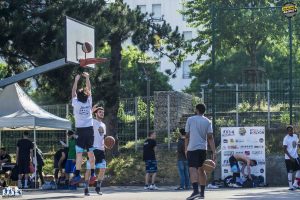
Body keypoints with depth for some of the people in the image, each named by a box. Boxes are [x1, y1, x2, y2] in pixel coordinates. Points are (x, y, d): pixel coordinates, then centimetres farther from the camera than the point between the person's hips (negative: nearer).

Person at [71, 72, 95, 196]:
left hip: (80, 131, -3)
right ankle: (92, 173, 8)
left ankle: (77, 175, -14)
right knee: (91, 153, 8)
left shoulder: (76, 103, -5)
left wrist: (76, 80, 16)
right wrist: (87, 78, 19)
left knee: (79, 154, -8)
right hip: (89, 130, 3)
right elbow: (89, 89, 13)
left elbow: (73, 92, 9)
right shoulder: (89, 102, 1)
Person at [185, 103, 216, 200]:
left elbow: (187, 136, 2)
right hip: (203, 148, 4)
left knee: (193, 169, -12)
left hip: (192, 148, -4)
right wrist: (214, 152, -4)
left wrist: (186, 149, 13)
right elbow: (210, 137, -2)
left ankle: (195, 190, -32)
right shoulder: (207, 122, 6)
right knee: (201, 169, 16)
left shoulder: (190, 119, 1)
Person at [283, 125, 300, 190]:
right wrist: (291, 157, -20)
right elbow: (285, 149, -16)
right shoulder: (286, 138, -14)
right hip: (289, 158, -7)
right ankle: (290, 186, 4)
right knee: (290, 171, -3)